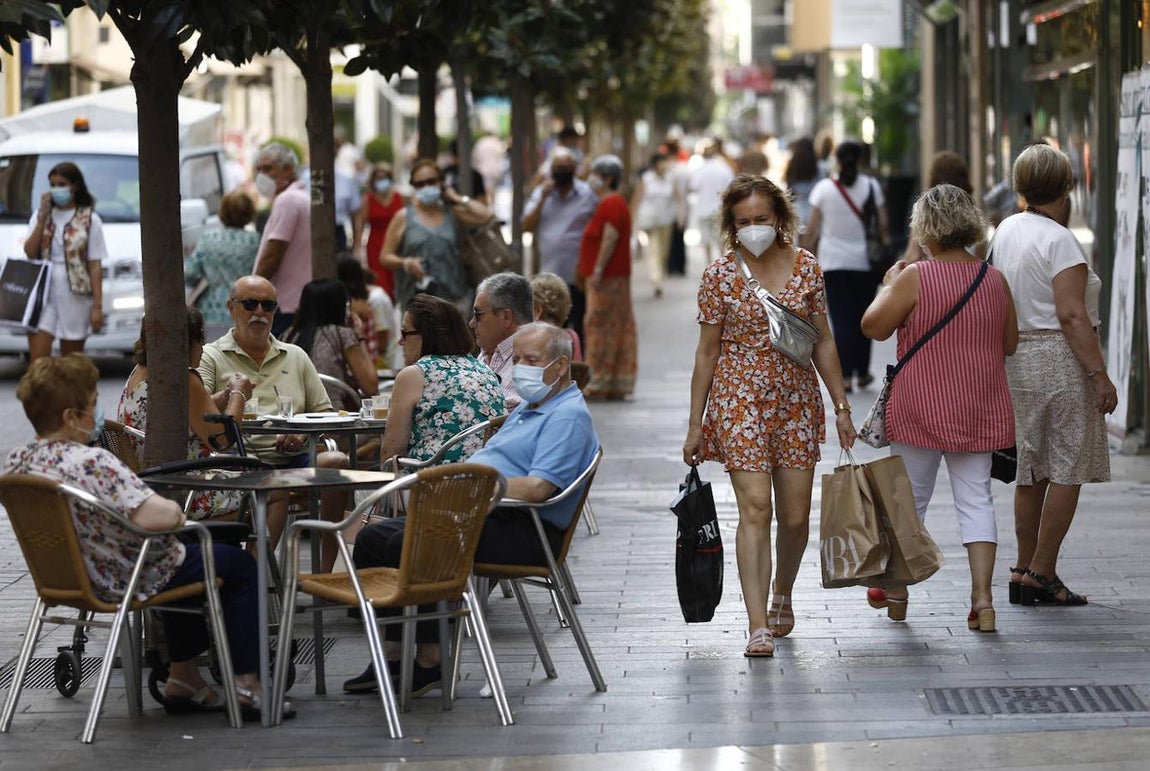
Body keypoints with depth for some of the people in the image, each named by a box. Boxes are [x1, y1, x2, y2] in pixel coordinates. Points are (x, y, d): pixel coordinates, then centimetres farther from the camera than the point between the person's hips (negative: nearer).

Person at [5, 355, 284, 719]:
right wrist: (176, 512, -18)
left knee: (181, 554, 35)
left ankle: (182, 675, 37)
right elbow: (156, 517, -41)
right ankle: (245, 684, 10)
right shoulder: (92, 463, -33)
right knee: (240, 565, 12)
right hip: (131, 580, -9)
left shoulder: (16, 463, -7)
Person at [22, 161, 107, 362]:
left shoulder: (89, 220, 1)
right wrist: (43, 216, -5)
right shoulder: (41, 215, 11)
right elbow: (29, 252, -2)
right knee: (37, 360, -9)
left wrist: (97, 306, -7)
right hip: (43, 294, 2)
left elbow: (95, 266, -2)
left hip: (76, 295, -2)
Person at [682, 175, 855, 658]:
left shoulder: (805, 267, 4)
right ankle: (759, 625, -14)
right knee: (755, 508, -14)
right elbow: (707, 352, 1)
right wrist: (695, 424, 0)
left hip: (797, 400, 3)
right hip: (741, 400, -3)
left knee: (795, 515, 4)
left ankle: (782, 595, 33)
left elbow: (823, 342, 10)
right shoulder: (720, 275, -3)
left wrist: (841, 406, 7)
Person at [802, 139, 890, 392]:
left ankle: (845, 375, -9)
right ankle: (862, 373, 21)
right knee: (862, 318, 14)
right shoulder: (871, 186, -1)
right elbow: (882, 225, -2)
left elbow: (812, 231, -2)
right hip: (866, 263, 1)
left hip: (833, 263, -1)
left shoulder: (824, 188, -3)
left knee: (841, 320, -1)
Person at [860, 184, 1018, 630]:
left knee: (910, 498, 10)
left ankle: (896, 593, 23)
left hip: (922, 408, -3)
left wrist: (887, 286, 7)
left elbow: (874, 326, -8)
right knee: (975, 499, 6)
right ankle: (982, 597, -5)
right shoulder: (995, 280, 1)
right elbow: (1009, 344, 10)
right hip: (979, 410, 3)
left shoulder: (914, 278, -13)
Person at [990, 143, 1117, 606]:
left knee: (1032, 470, 14)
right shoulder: (1058, 240, -14)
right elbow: (1072, 315, -19)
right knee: (1067, 471, -2)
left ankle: (1024, 571, 16)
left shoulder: (1006, 231, 10)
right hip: (1060, 359, -8)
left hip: (1017, 357, 8)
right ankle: (1042, 573, -3)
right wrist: (1100, 375, -18)